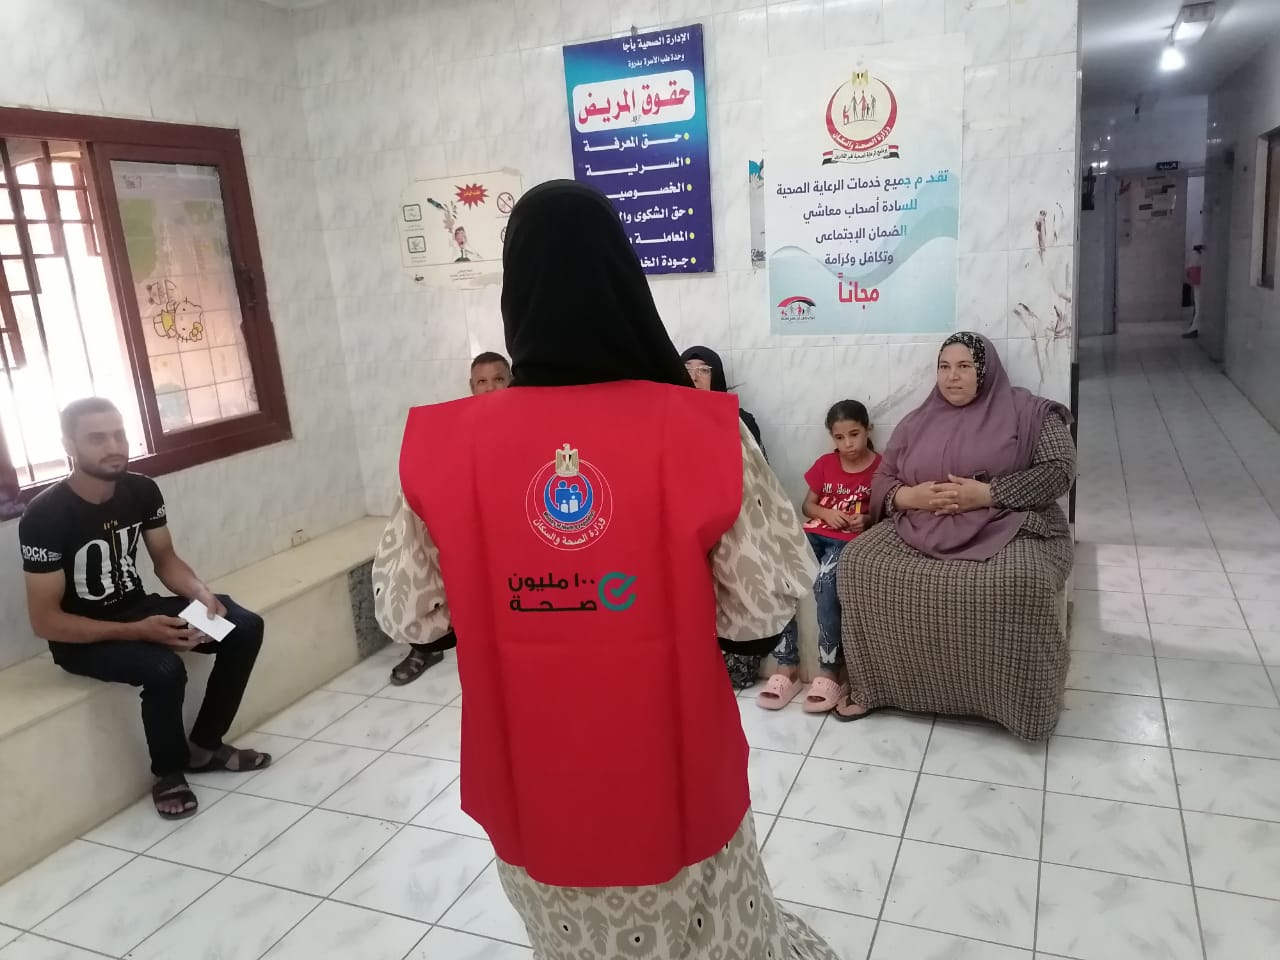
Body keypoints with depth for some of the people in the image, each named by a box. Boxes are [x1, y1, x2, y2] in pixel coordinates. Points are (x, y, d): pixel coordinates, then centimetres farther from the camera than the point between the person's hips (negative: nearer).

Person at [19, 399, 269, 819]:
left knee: (245, 628, -11)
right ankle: (170, 773, -5)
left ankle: (205, 746, 5)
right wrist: (137, 631, -31)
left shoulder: (142, 490, -7)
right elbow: (45, 621, -22)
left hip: (138, 608, 6)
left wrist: (201, 592, -18)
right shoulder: (45, 516, -24)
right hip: (80, 636, -6)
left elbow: (165, 559, 5)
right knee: (164, 668, -34)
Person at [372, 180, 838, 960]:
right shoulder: (700, 431, -18)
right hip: (671, 773, -1)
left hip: (533, 782, 2)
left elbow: (405, 614, -4)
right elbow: (767, 604, -12)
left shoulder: (449, 448, -14)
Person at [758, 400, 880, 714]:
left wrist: (867, 520, -14)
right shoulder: (825, 464, 14)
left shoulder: (881, 468, 2)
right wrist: (826, 513, -3)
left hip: (852, 540, -4)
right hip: (816, 533, 4)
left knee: (825, 583, -35)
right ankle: (787, 666, -18)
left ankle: (830, 670, -25)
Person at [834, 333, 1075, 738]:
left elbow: (1059, 471, -5)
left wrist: (989, 494, -17)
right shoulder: (918, 421, 15)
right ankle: (872, 686, -8)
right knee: (860, 562, -19)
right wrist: (909, 495, -10)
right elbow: (881, 482, 15)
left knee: (1021, 582, -36)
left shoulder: (1027, 412, 4)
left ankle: (1021, 705, -14)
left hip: (1006, 526, -4)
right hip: (921, 527, 4)